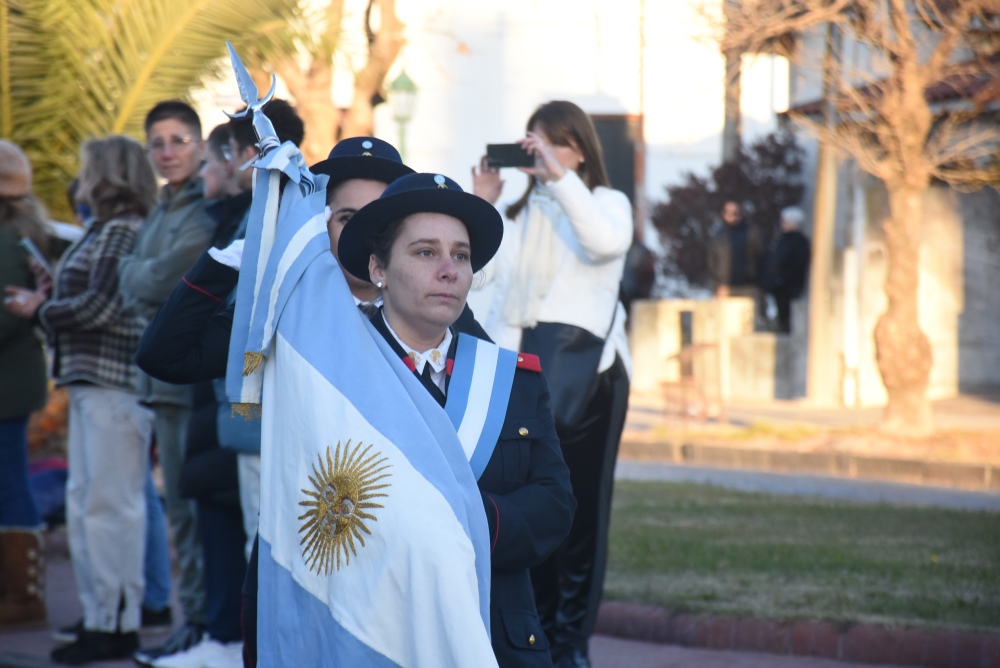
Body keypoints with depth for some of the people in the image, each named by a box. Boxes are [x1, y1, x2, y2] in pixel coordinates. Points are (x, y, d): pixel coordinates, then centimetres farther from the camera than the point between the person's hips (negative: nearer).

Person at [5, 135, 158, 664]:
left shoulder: (123, 232, -11)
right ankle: (97, 617, 17)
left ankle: (118, 624, -4)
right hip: (89, 382, 10)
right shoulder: (101, 232, 19)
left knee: (109, 504, -7)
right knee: (84, 503, 12)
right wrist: (44, 307, 6)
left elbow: (102, 306, -18)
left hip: (114, 383, -10)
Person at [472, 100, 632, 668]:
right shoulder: (522, 212, 18)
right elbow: (479, 269, 5)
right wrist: (481, 205, -4)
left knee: (578, 507, -2)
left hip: (581, 366, -4)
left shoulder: (607, 202, 5)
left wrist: (560, 177, -21)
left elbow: (608, 242, -20)